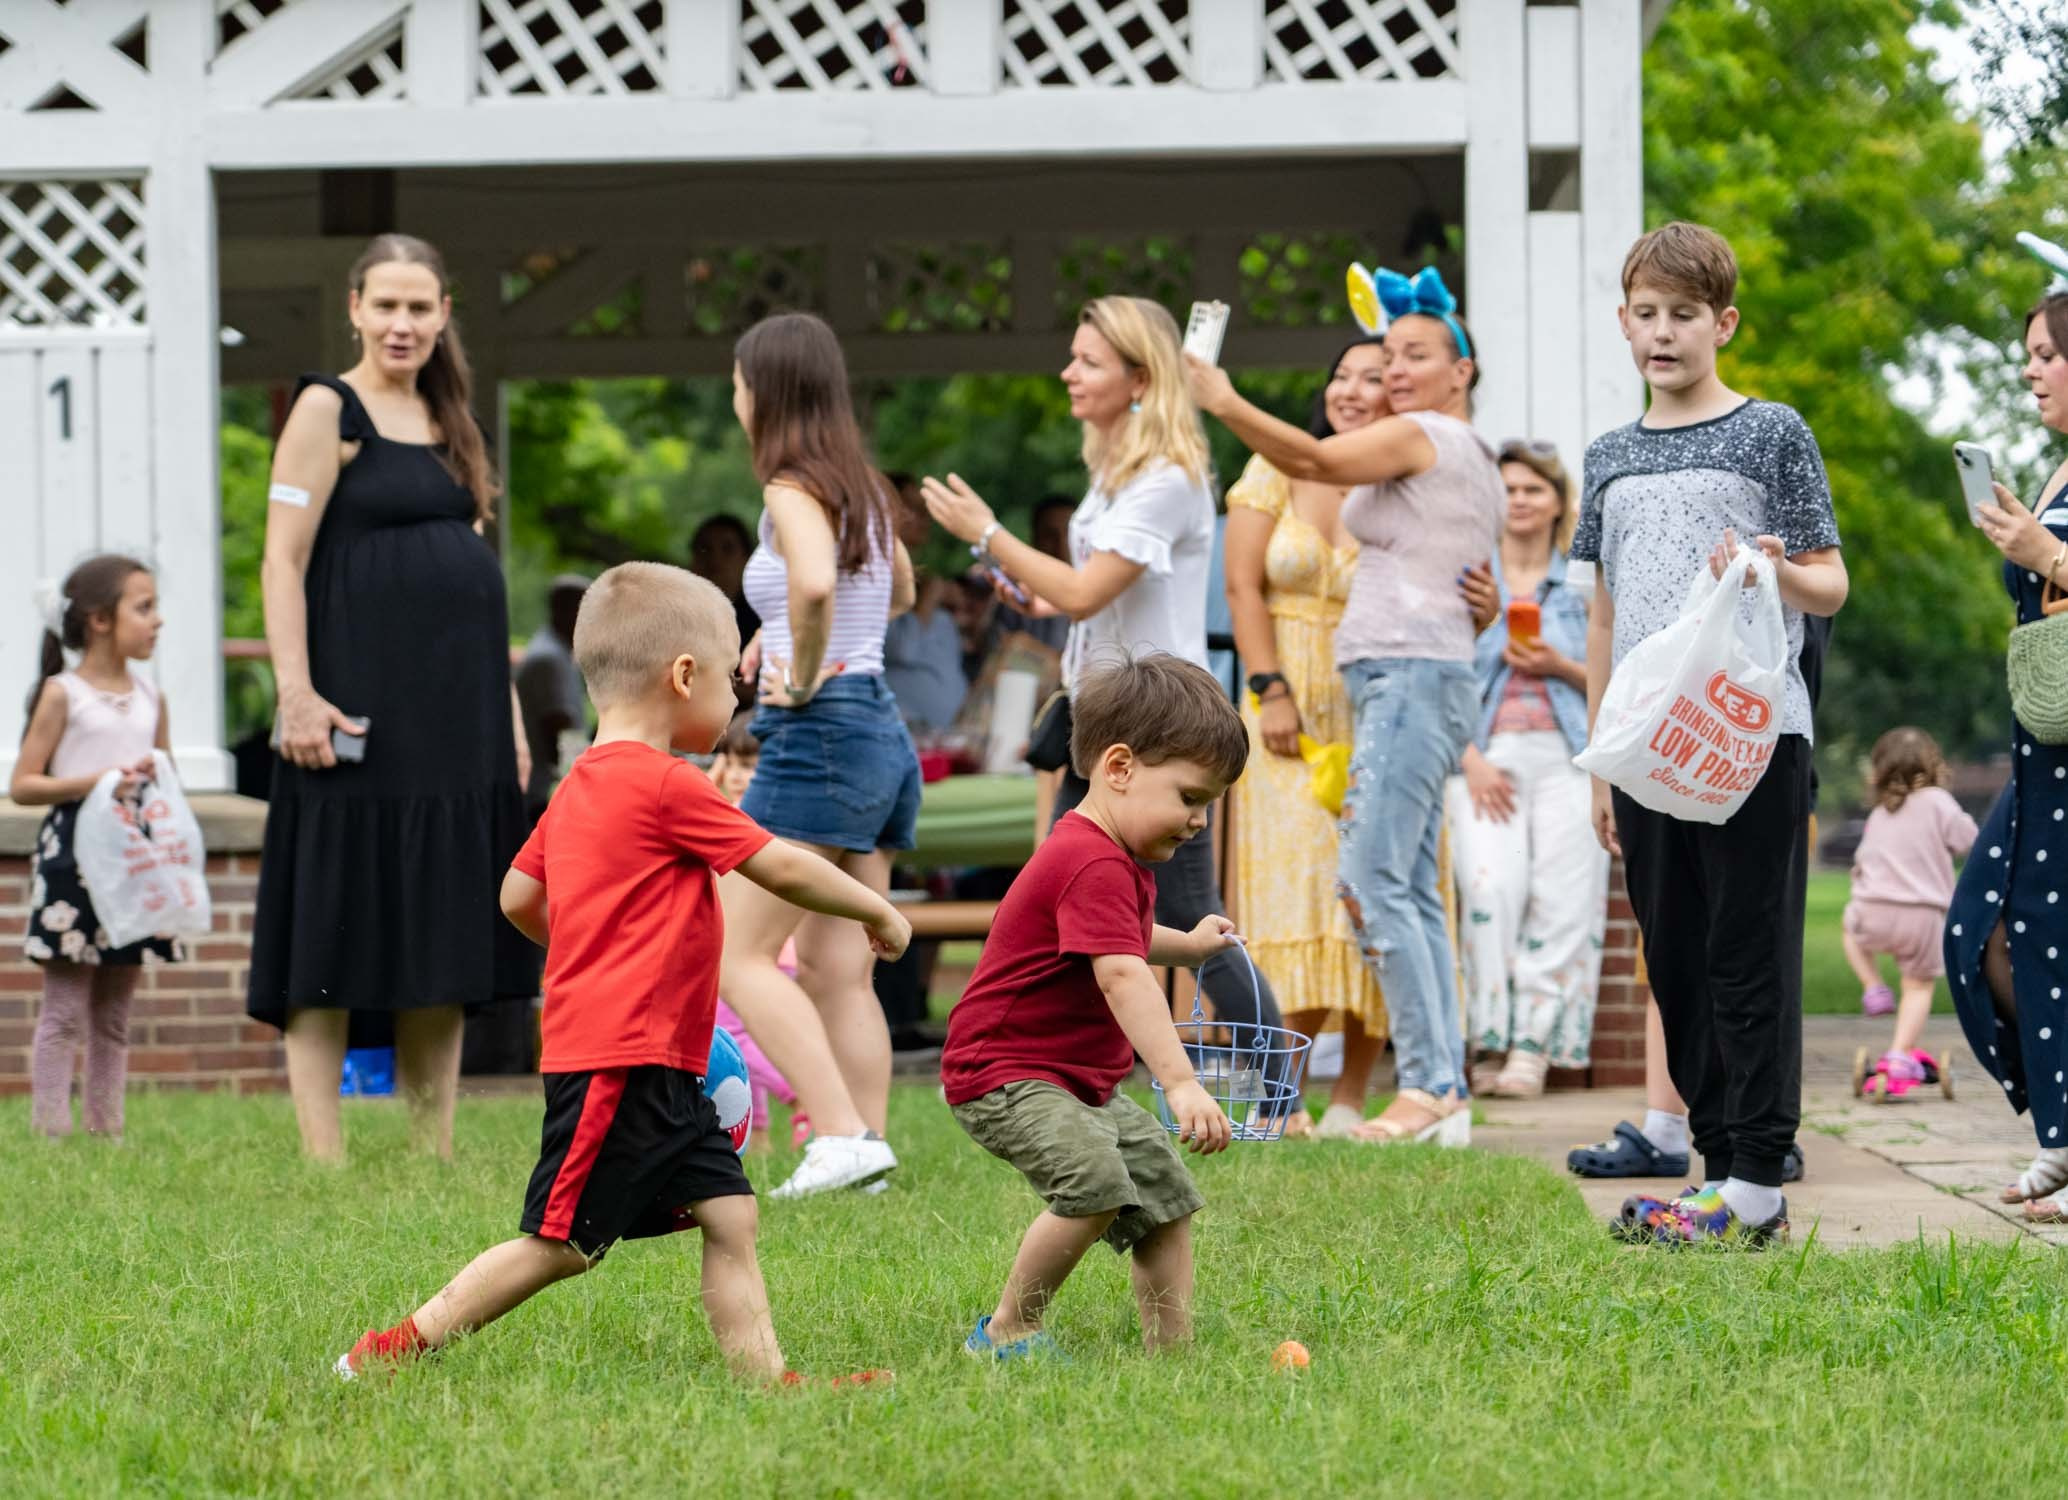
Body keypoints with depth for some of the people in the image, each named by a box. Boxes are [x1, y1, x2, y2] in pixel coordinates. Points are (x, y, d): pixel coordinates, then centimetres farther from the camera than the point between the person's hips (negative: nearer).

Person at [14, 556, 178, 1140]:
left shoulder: (150, 697, 12)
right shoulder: (62, 694, -5)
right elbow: (22, 785, -7)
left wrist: (155, 780, -2)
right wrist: (91, 782, -19)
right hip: (73, 852, -6)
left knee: (114, 1012, 9)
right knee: (65, 1008, -5)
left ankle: (106, 1130, 13)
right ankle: (51, 1131, -4)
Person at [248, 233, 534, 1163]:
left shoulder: (446, 421, 17)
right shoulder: (328, 409, -4)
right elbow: (283, 560, -10)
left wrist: (506, 706, 17)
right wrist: (296, 692, -20)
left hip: (456, 711, 7)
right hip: (363, 710, -7)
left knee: (445, 944, 8)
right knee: (335, 935, -6)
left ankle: (436, 1154, 12)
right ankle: (323, 1159, -6)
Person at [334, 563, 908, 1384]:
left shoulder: (581, 786, 14)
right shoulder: (665, 785, -14)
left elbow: (518, 895, 20)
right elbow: (782, 868, -9)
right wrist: (877, 911, 5)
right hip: (619, 1061, -10)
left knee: (728, 1214, 6)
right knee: (562, 1242, -5)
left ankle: (767, 1378, 2)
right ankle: (396, 1348, 2)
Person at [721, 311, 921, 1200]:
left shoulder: (793, 493, -12)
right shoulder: (861, 488, 14)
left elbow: (815, 583, -34)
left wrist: (803, 674, -18)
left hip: (819, 730, -9)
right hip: (883, 734, 9)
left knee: (741, 955, -6)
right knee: (839, 969, 9)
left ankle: (843, 1132, -17)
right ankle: (864, 1140, 5)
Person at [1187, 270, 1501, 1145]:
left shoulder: (1422, 436, -6)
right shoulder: (1470, 457, 24)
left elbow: (1316, 460, -21)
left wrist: (1225, 403, -25)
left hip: (1408, 672, -10)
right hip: (1430, 673, 10)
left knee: (1371, 880, -16)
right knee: (1411, 891, 8)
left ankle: (1427, 1083, -19)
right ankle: (1446, 1093, 5)